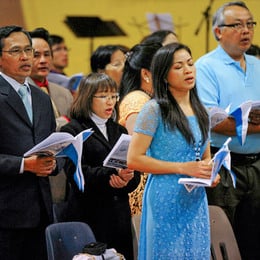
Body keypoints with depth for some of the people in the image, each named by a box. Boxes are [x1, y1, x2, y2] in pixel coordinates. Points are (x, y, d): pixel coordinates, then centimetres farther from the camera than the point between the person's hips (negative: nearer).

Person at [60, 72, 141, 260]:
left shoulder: (119, 130, 19)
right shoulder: (73, 130, 1)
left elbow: (135, 174, 12)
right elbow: (75, 172, -13)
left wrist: (126, 179, -12)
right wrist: (113, 173, -24)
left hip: (120, 214, 5)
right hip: (90, 214, -5)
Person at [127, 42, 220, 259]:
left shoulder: (200, 111, 13)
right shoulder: (154, 110, -6)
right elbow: (134, 160, -12)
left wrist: (211, 173, 1)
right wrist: (183, 168, -15)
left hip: (196, 200, 6)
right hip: (166, 200, -6)